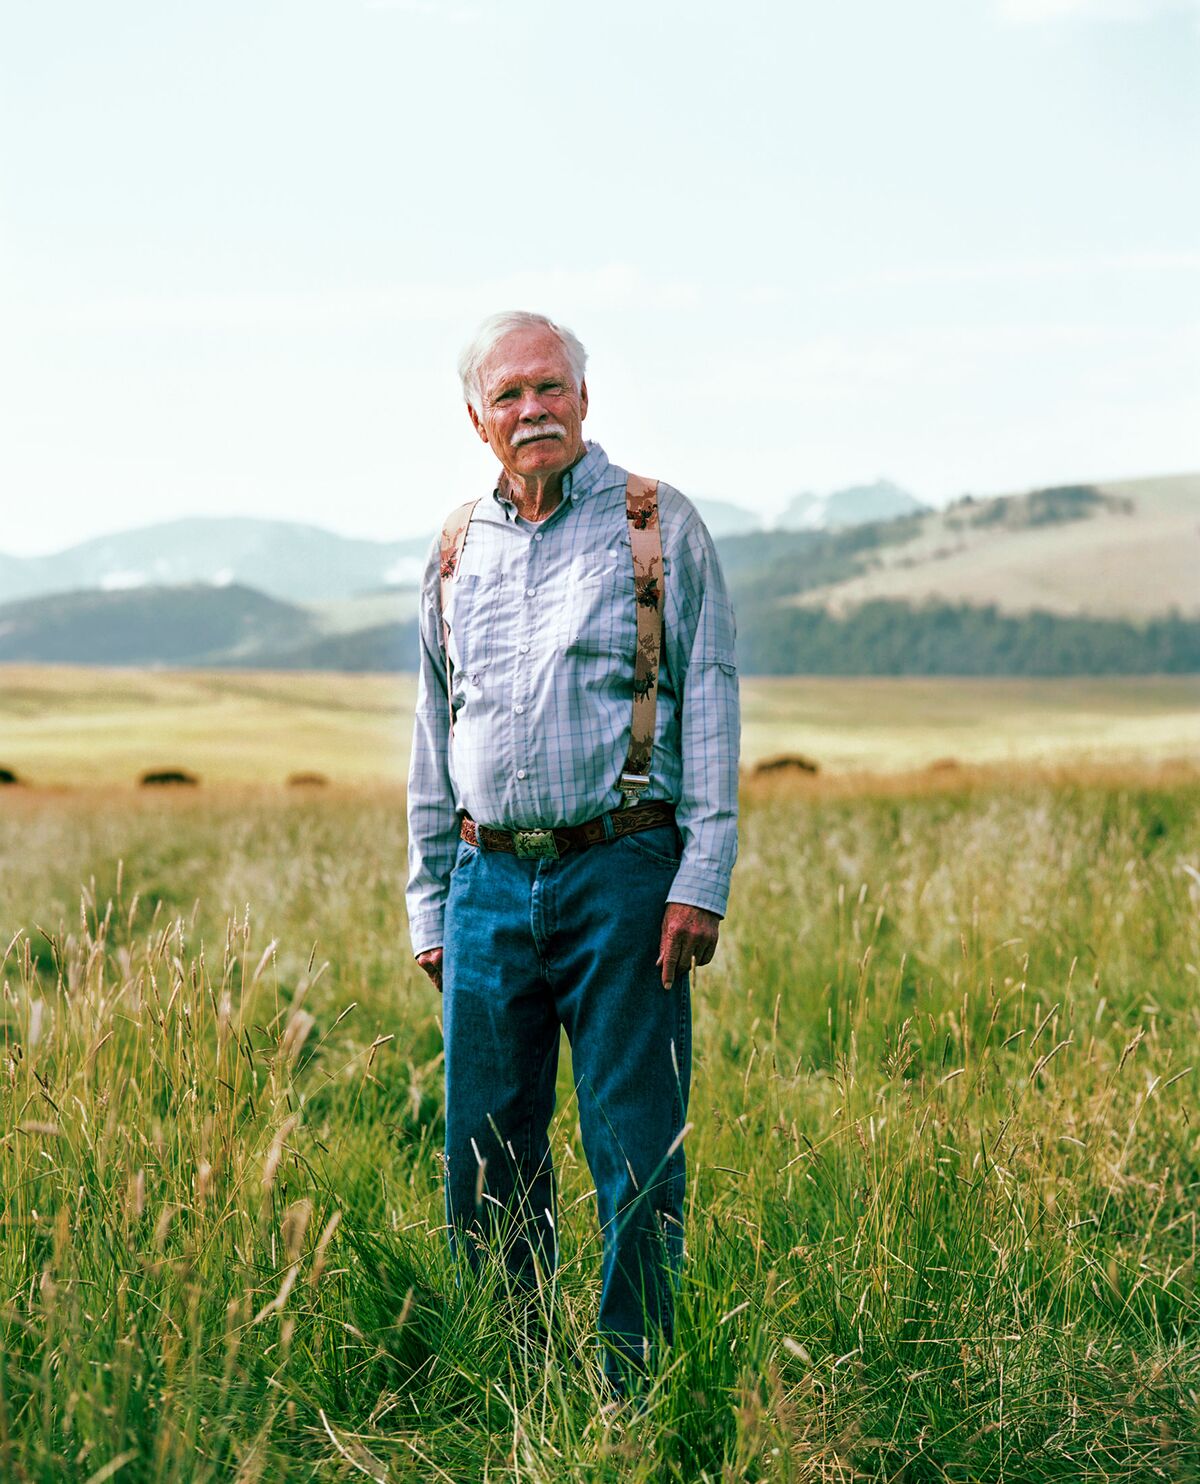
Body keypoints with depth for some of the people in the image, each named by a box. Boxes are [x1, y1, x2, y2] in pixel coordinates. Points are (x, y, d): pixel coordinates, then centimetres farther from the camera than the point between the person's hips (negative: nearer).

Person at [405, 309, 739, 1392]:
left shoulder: (661, 529, 2)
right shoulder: (456, 552, 13)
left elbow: (710, 710, -1)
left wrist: (702, 882, -10)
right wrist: (430, 906, 14)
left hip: (622, 875, -4)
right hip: (490, 884, 4)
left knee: (637, 1158, -2)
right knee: (487, 1159, 7)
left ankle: (635, 1391, 9)